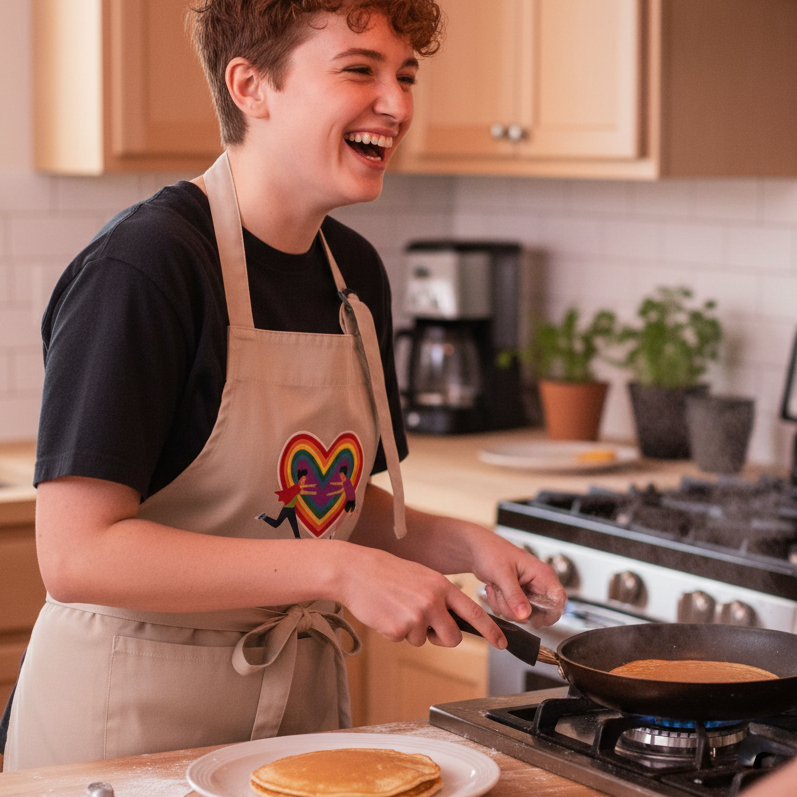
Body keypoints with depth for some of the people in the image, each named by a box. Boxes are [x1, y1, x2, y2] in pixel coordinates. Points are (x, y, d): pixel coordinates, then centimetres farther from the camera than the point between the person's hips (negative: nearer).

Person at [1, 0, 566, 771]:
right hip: (131, 712, -7)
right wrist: (336, 570, -27)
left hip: (303, 698, 8)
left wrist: (461, 544, -3)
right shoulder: (139, 266, -21)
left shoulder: (355, 272, 4)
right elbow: (77, 553, -26)